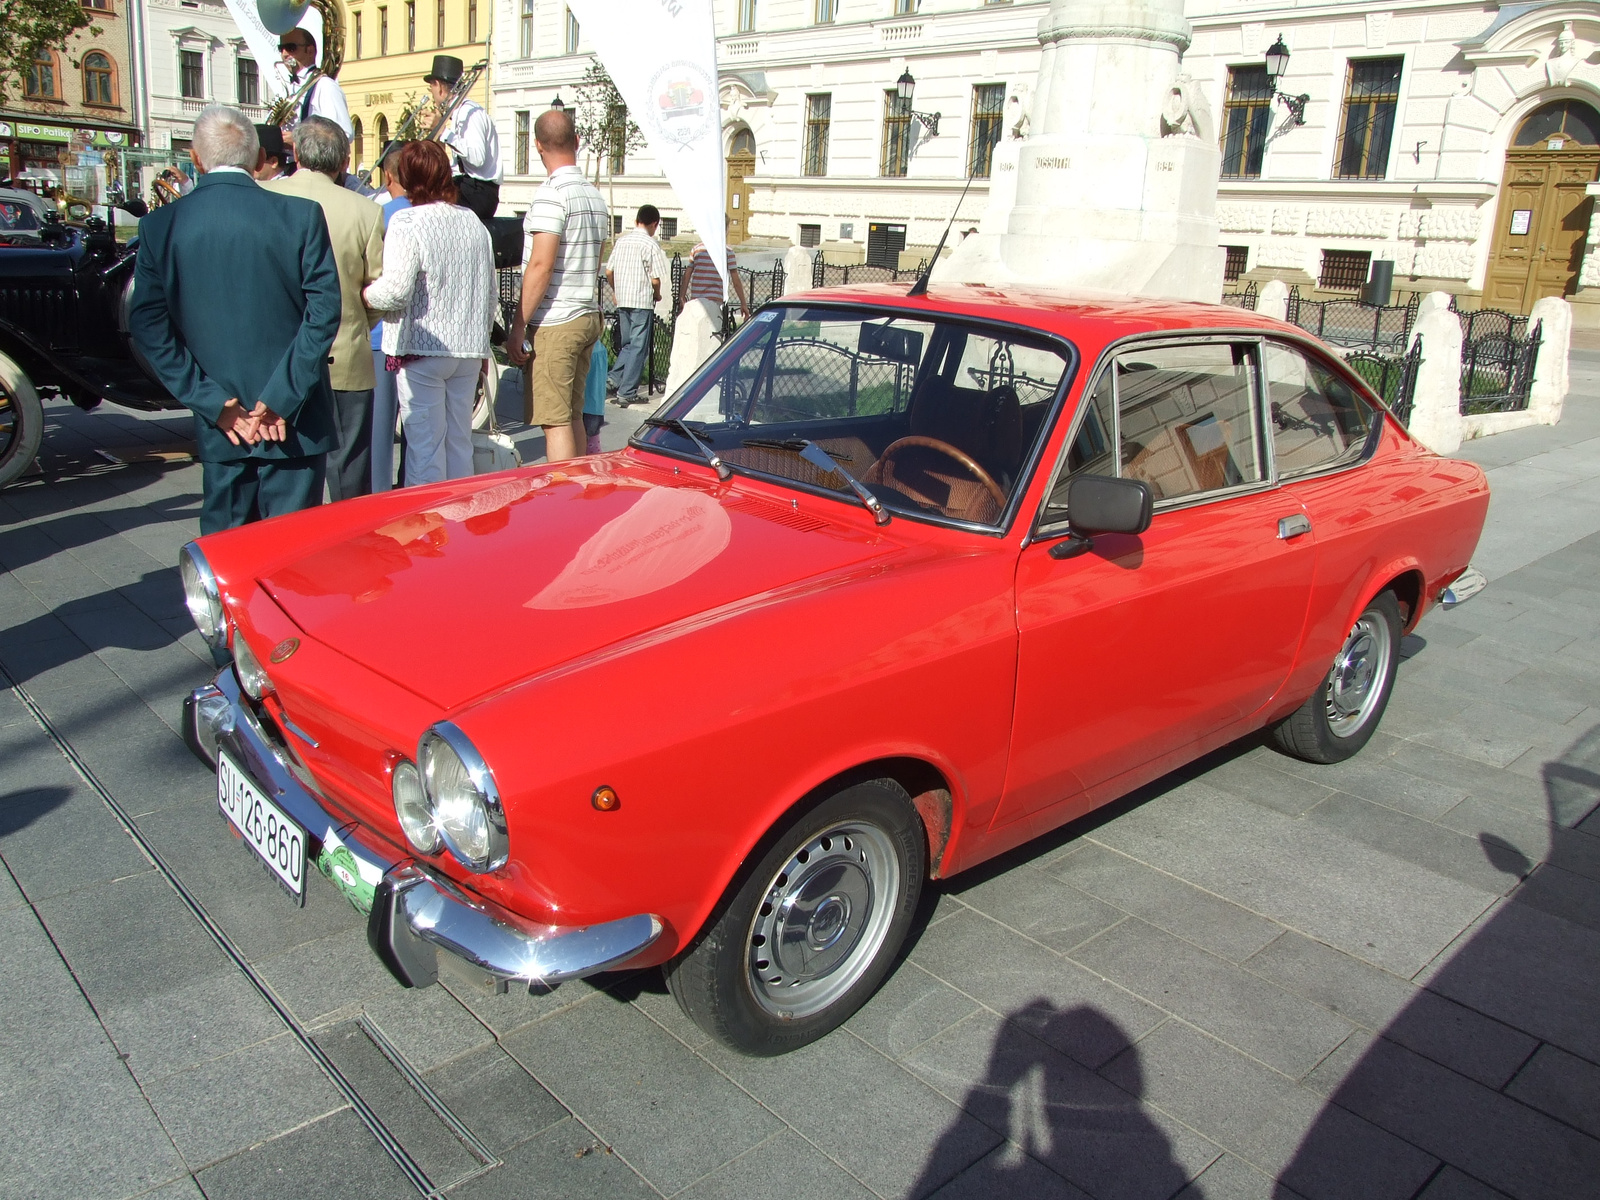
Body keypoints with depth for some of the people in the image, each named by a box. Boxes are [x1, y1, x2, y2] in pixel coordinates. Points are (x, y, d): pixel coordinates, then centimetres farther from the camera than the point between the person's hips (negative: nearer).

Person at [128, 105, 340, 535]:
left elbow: (147, 323, -2)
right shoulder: (301, 215, -7)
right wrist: (282, 398, -9)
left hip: (220, 425, 3)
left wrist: (213, 402, -3)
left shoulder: (159, 226, 1)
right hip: (295, 421, -2)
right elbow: (324, 309, -11)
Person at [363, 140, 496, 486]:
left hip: (421, 350, -6)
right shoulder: (473, 222, 8)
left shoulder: (406, 222, -10)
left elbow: (397, 290, -19)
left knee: (425, 444, -1)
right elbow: (492, 294, 13)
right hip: (469, 352, 6)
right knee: (460, 441, 12)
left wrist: (365, 294, 0)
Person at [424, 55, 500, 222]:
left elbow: (477, 158, -25)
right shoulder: (458, 112, 18)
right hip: (465, 187, 9)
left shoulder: (470, 112, -10)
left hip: (478, 193, -9)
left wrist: (445, 131, -18)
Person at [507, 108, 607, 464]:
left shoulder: (552, 192, -12)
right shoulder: (595, 194, 14)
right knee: (573, 416, 13)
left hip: (554, 323, -8)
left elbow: (541, 265, -18)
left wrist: (518, 327, -15)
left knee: (554, 420, -7)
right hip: (588, 317, 9)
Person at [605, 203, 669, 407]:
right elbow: (655, 279, -13)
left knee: (627, 344, 19)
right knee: (638, 347, 1)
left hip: (622, 300, 6)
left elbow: (609, 272, 10)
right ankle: (627, 393, 0)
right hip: (642, 301, -6)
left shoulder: (621, 241, 8)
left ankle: (614, 379, 3)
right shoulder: (651, 244, -9)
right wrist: (657, 295, 6)